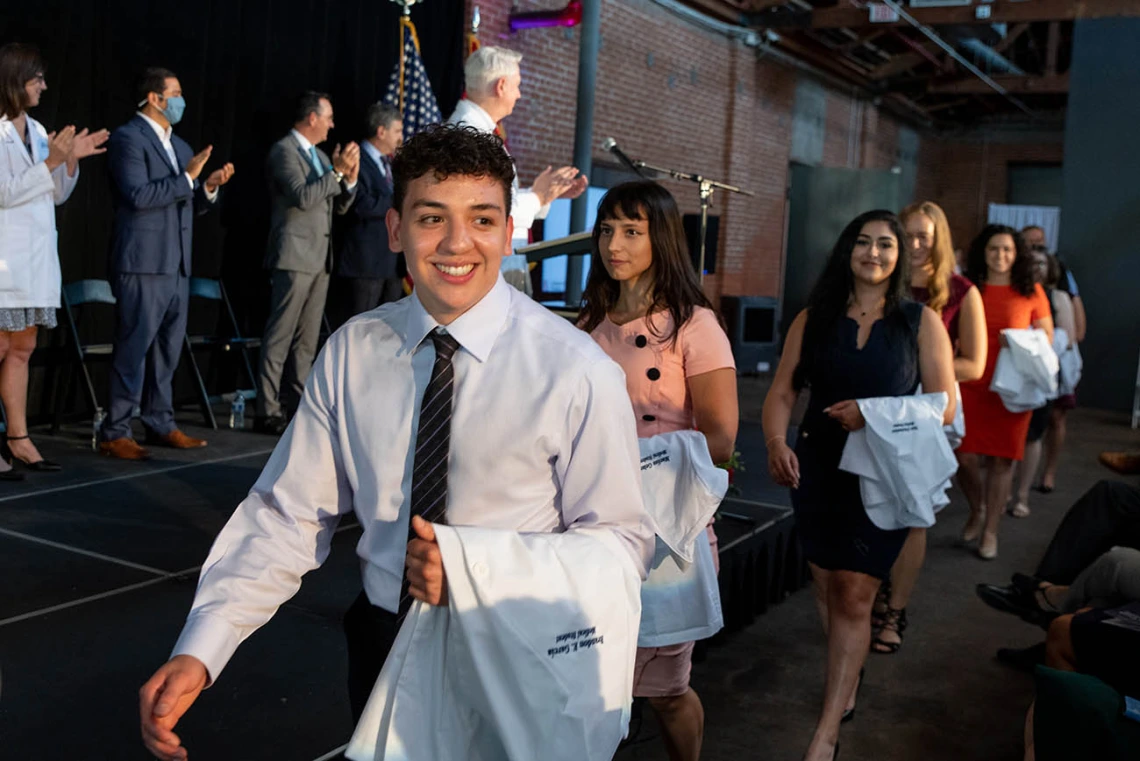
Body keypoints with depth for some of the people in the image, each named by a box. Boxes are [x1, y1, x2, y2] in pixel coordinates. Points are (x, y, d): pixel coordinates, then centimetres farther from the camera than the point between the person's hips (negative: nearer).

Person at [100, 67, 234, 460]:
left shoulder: (180, 146, 19)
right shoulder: (127, 138, -7)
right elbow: (138, 195, -19)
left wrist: (209, 187, 2)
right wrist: (187, 177, -17)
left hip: (177, 265, 8)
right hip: (143, 265, -8)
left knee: (167, 350, 12)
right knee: (133, 350, -5)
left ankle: (161, 424, 21)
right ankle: (115, 432, 2)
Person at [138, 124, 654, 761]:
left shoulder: (578, 373, -17)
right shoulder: (351, 353, -6)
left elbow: (623, 541, -11)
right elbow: (288, 516, -4)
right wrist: (199, 651, -17)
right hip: (383, 640, 3)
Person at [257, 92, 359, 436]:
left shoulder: (321, 156, 19)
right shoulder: (283, 151, -7)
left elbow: (339, 206, 19)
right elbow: (302, 197, -20)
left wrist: (349, 179, 2)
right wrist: (337, 172, -17)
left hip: (320, 259, 9)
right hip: (294, 256, -9)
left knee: (307, 341, 11)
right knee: (279, 339, -6)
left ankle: (296, 406, 17)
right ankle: (269, 412, -4)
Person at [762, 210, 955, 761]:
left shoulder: (921, 322, -1)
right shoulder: (814, 319, 4)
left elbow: (943, 406, -3)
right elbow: (782, 391, -1)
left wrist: (874, 414, -17)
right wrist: (776, 442, -20)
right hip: (817, 468, 3)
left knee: (853, 595, -7)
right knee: (827, 588, 13)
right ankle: (848, 675, 38)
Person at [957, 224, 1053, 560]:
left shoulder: (1031, 292, 3)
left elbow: (1047, 337, 9)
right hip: (970, 384, 1)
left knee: (1002, 458, 3)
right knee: (965, 456, -2)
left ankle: (991, 529, 18)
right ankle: (977, 511, 28)